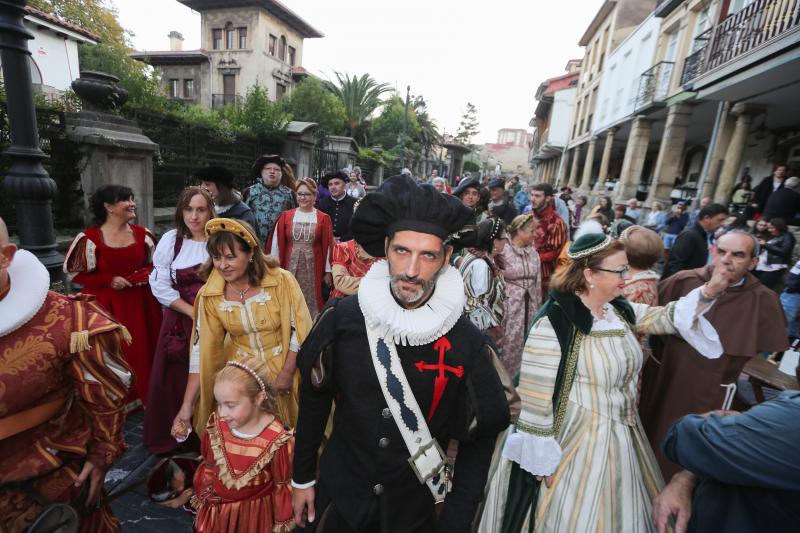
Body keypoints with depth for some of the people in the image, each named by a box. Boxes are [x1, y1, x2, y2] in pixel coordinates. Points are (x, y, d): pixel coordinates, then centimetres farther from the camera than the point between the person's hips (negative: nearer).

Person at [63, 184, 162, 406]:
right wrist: (109, 280, -14)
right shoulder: (90, 238, -10)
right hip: (106, 305, -3)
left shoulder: (143, 234, 1)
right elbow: (74, 272, -3)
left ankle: (144, 395, 28)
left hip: (140, 303, 3)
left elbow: (154, 264, 14)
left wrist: (146, 275, -7)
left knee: (143, 350, 10)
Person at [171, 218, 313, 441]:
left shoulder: (282, 281, -19)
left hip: (283, 369, -2)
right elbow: (201, 349, -7)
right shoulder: (209, 296, -10)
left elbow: (299, 332, -13)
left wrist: (286, 374, -14)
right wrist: (187, 404, -9)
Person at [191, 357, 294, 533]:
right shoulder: (216, 427, -15)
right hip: (216, 510, 4)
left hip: (254, 513, -3)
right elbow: (208, 469, 3)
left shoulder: (277, 440, -28)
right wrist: (202, 500, 11)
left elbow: (283, 487, -14)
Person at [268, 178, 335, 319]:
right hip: (290, 267, 1)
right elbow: (277, 244, 3)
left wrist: (328, 271, -1)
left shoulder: (323, 218, 0)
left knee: (311, 302, 6)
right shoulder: (286, 216, 2)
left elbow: (327, 246, 0)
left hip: (313, 268, -1)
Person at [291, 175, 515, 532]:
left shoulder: (467, 342, -20)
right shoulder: (341, 318, -18)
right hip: (339, 494, 1)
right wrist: (302, 477, 4)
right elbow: (314, 402, -4)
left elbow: (481, 436, -8)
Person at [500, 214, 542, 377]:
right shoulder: (503, 250, -13)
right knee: (509, 345, 0)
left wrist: (538, 306, 14)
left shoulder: (533, 252, 9)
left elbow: (538, 281, 14)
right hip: (510, 306, -6)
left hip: (529, 307, 6)